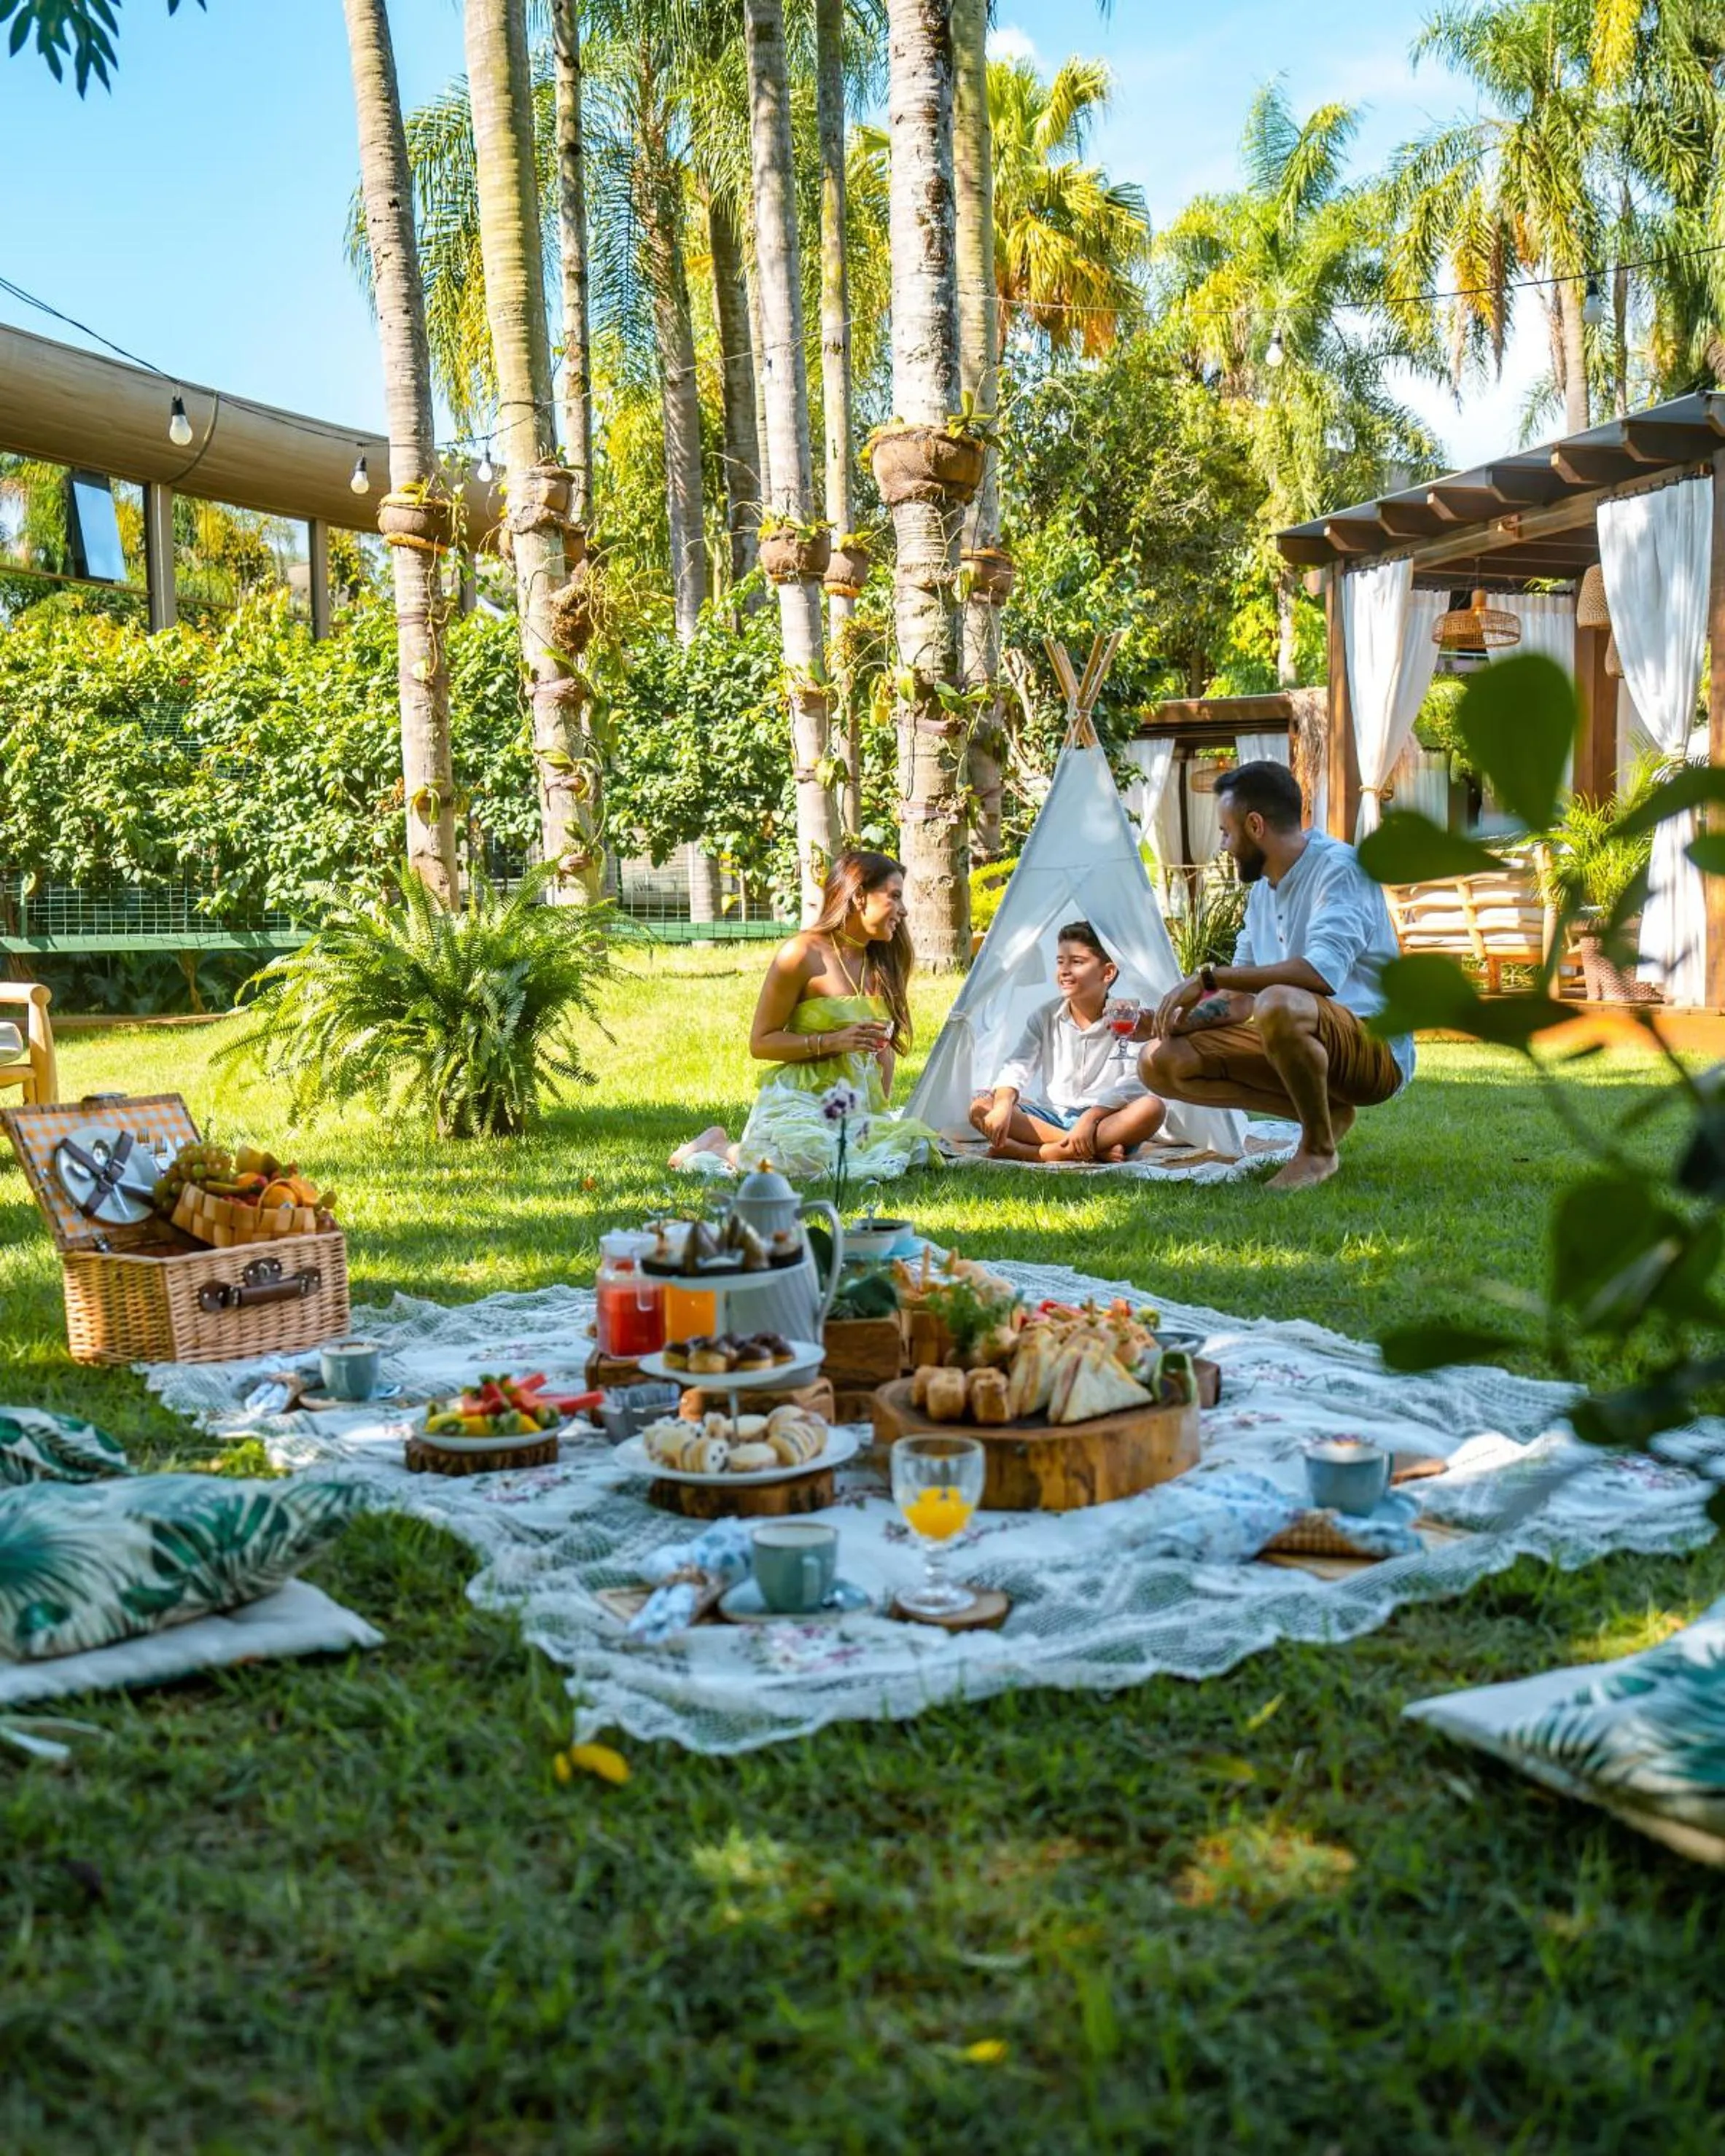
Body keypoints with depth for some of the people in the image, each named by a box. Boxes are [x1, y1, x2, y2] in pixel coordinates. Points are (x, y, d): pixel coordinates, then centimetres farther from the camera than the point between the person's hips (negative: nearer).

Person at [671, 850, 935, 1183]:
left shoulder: (882, 962, 13)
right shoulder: (802, 953, -7)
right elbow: (760, 1043, -6)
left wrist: (881, 1111, 11)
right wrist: (832, 1041, -17)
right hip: (799, 1100, -8)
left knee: (913, 1142, -18)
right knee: (808, 1157, -37)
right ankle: (718, 1148, 0)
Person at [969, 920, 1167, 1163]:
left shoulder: (1125, 1021, -3)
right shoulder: (1045, 1017, 6)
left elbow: (1133, 1084, -15)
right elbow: (1018, 1066, -5)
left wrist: (1090, 1118, -30)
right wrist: (1003, 1105, -27)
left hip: (1105, 1120, -3)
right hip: (1051, 1118, 3)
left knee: (1152, 1108, -34)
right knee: (980, 1108, -21)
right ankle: (1096, 1149, -30)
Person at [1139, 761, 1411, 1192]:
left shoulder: (1338, 867, -14)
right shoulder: (1262, 890, 13)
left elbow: (1323, 971, -32)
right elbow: (1240, 1001, 20)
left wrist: (1208, 978, -28)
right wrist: (1164, 1022, 6)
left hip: (1375, 1050, -9)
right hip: (1301, 1045, 9)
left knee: (1280, 1003, -40)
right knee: (1161, 1063, -4)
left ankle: (1319, 1149, -16)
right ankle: (1325, 1112, 2)